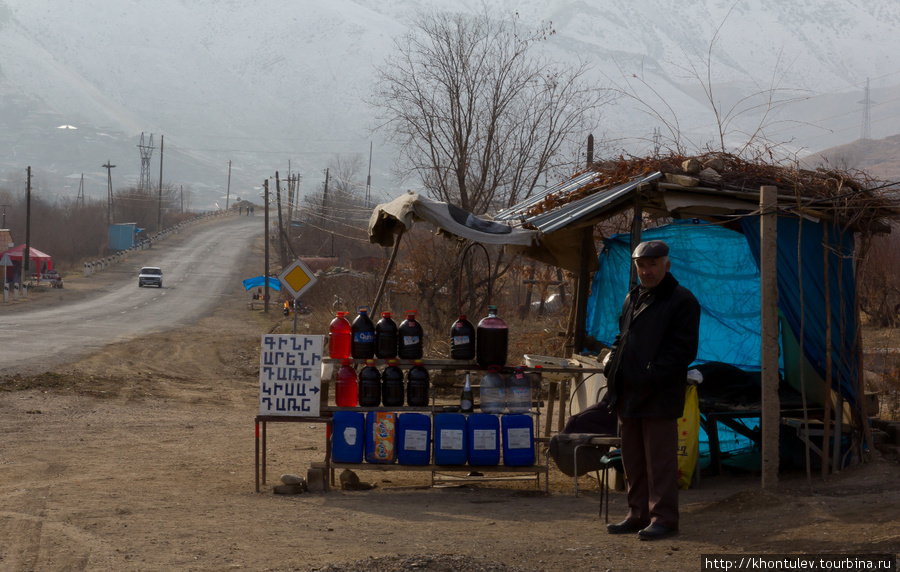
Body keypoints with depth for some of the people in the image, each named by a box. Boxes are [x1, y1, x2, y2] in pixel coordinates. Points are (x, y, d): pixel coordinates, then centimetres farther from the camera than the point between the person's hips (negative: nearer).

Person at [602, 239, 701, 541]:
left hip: (659, 396, -8)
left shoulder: (682, 301, -6)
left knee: (659, 459, -6)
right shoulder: (633, 298, 19)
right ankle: (638, 515, 20)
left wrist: (651, 375, -18)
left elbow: (684, 349, -12)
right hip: (628, 394, 8)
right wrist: (612, 363, 8)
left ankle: (664, 518, 0)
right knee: (633, 459, 12)